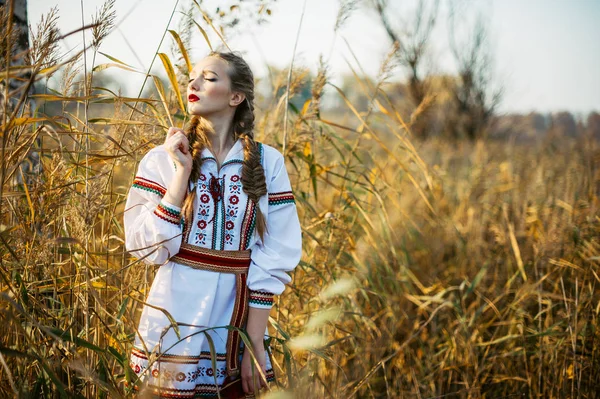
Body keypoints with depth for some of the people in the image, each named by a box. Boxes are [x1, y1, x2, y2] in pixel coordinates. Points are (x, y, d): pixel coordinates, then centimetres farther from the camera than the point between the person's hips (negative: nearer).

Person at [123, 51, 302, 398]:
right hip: (174, 331, 0)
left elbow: (277, 257, -5)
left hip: (237, 332, 0)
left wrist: (255, 341, -9)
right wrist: (182, 171, -14)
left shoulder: (267, 162, -3)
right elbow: (146, 247, -11)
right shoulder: (163, 159, -2)